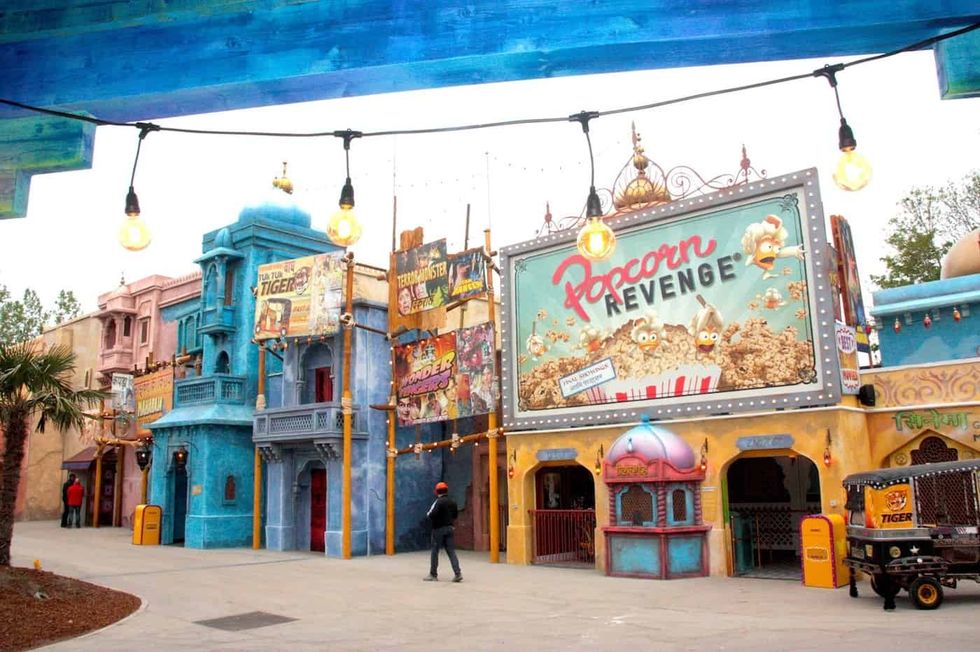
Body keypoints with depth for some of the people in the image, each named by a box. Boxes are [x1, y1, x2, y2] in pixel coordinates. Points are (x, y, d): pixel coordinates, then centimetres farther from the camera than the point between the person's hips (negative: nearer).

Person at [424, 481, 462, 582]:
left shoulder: (438, 502, -15)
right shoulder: (453, 502, 7)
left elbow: (431, 515, -20)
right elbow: (455, 515, 14)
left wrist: (428, 514, 0)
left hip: (438, 529, -6)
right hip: (449, 528, 6)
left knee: (435, 551, 5)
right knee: (451, 551, 4)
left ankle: (433, 575, 13)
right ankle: (457, 573, -6)